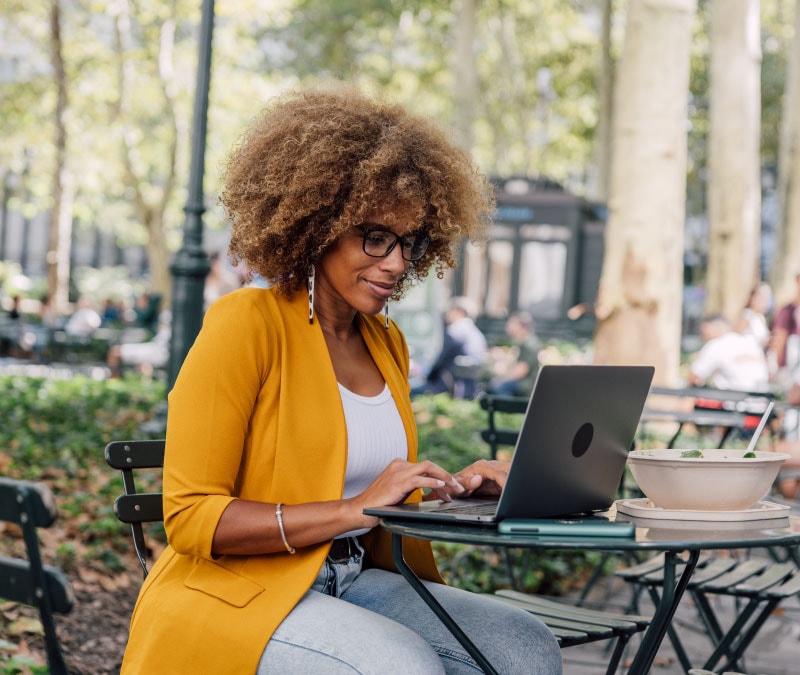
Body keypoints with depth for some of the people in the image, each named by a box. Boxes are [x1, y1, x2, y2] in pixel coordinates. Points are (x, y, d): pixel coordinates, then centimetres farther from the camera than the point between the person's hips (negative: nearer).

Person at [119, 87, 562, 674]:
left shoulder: (386, 343, 11)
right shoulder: (245, 323, -12)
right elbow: (190, 518, -17)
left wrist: (449, 492, 0)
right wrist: (355, 509, -23)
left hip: (354, 580, 7)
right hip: (233, 593, -7)